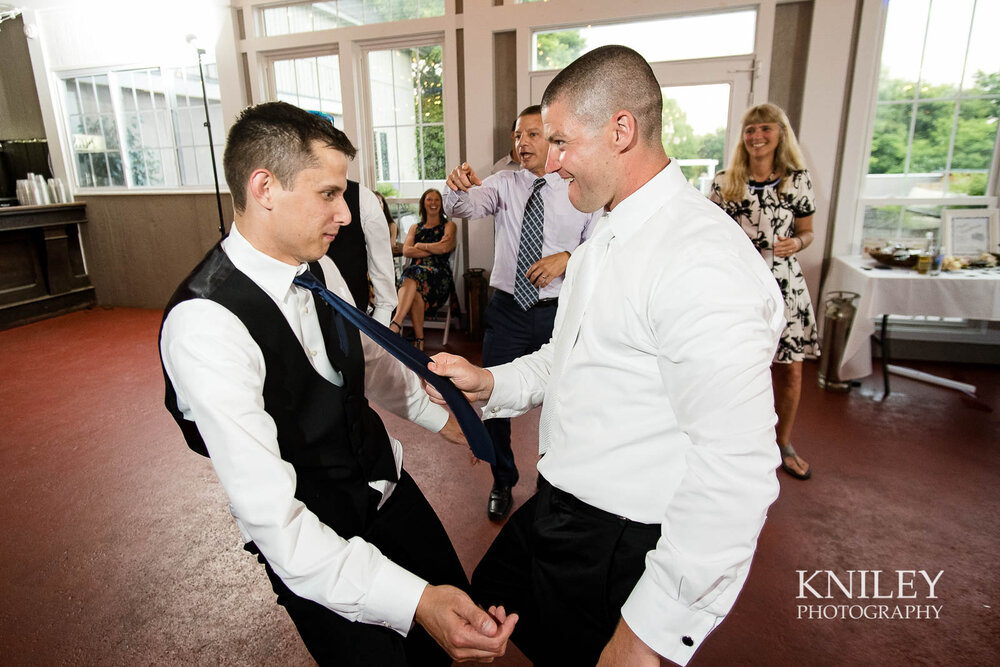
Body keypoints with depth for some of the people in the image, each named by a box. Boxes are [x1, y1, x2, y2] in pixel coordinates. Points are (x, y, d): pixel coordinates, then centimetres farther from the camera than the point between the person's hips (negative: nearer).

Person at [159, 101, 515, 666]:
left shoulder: (318, 267, -6)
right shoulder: (205, 323, -30)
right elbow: (269, 514, -32)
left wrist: (437, 414, 21)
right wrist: (413, 602, -39)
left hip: (386, 483, 7)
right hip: (315, 545, -6)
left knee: (461, 613, 21)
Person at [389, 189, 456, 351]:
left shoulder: (449, 226, 17)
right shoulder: (415, 228, 27)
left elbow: (445, 248, -4)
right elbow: (406, 251, 7)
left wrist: (420, 245, 7)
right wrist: (434, 249, -2)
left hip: (439, 274, -3)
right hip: (414, 270, 3)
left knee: (414, 276, -38)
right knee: (415, 291, -36)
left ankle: (396, 323, -52)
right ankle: (419, 340, -36)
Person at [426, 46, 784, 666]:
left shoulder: (702, 261, -26)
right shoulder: (607, 237, 8)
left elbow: (735, 474, -29)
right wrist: (491, 383, 0)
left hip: (620, 550, -9)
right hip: (556, 510, 9)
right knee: (486, 608, 25)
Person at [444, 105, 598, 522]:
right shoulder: (503, 184, 3)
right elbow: (463, 208, -14)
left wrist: (566, 258, -18)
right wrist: (459, 188, -37)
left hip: (557, 311, -1)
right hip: (507, 309, 2)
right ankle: (502, 483, 32)